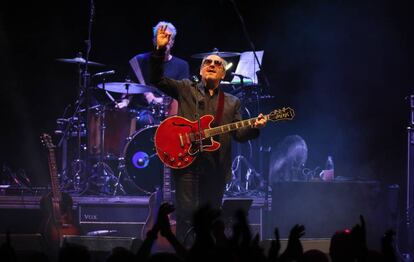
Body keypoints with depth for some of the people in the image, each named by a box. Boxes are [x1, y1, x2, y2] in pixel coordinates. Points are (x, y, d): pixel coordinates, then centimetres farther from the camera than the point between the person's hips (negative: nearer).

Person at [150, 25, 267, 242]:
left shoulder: (232, 102, 18)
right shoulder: (186, 89, 12)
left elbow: (239, 134, 9)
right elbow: (158, 79, 2)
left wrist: (254, 127, -12)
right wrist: (160, 50, -10)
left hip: (216, 168, 3)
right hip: (187, 162, -3)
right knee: (187, 214, -11)